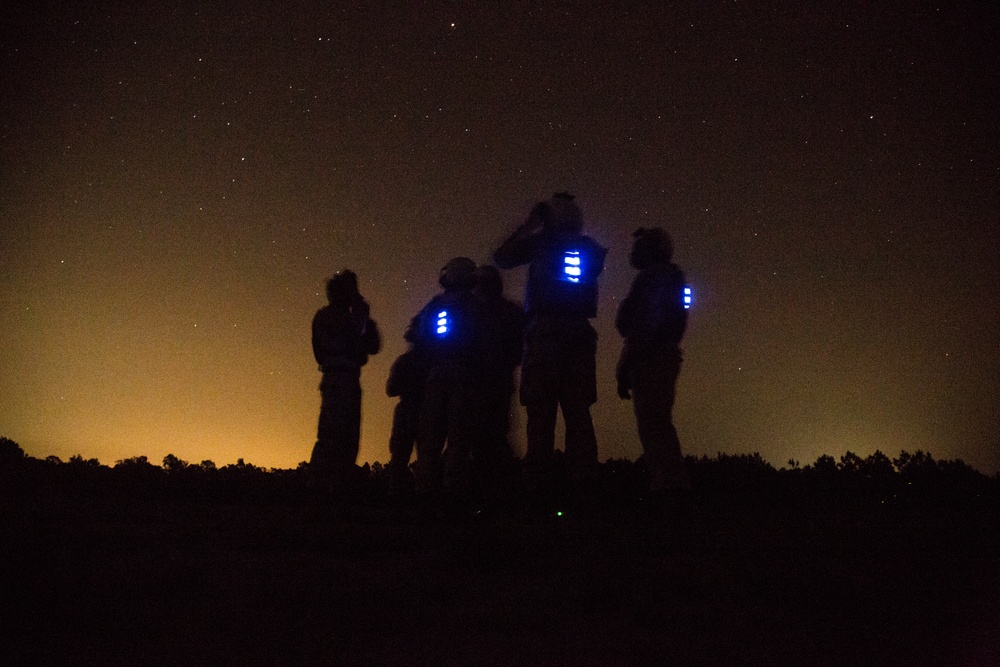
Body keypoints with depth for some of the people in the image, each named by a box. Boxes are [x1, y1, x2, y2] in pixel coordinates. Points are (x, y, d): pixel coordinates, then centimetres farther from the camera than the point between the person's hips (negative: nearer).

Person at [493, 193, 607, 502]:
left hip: (545, 331, -3)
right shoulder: (590, 249, 12)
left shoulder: (543, 242, 2)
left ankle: (539, 488, -12)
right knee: (578, 412, 4)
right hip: (579, 333, 4)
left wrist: (528, 227, 23)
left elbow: (502, 257, 13)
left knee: (541, 412, -5)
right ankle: (583, 480, -7)